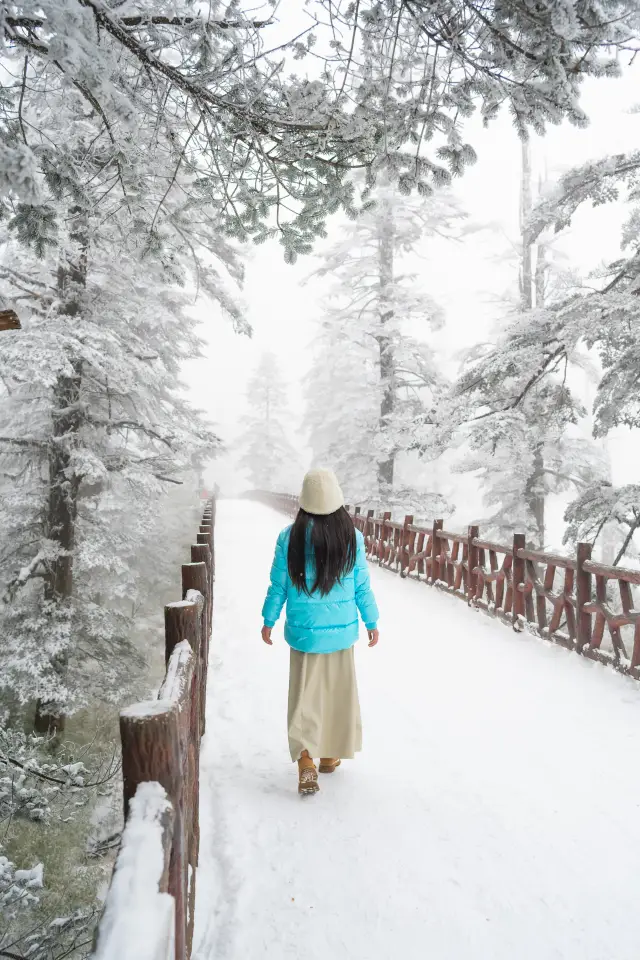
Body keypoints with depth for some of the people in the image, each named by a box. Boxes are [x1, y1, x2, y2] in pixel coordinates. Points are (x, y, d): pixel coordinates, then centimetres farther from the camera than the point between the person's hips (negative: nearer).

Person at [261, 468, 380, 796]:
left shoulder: (289, 537, -12)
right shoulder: (352, 537, -11)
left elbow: (278, 586, -4)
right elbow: (362, 587, -5)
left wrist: (269, 621, 10)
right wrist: (371, 622, 9)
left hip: (303, 631, 0)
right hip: (341, 630, 0)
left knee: (305, 694, 10)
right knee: (338, 692, 17)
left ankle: (305, 760, -4)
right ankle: (329, 755, 32)